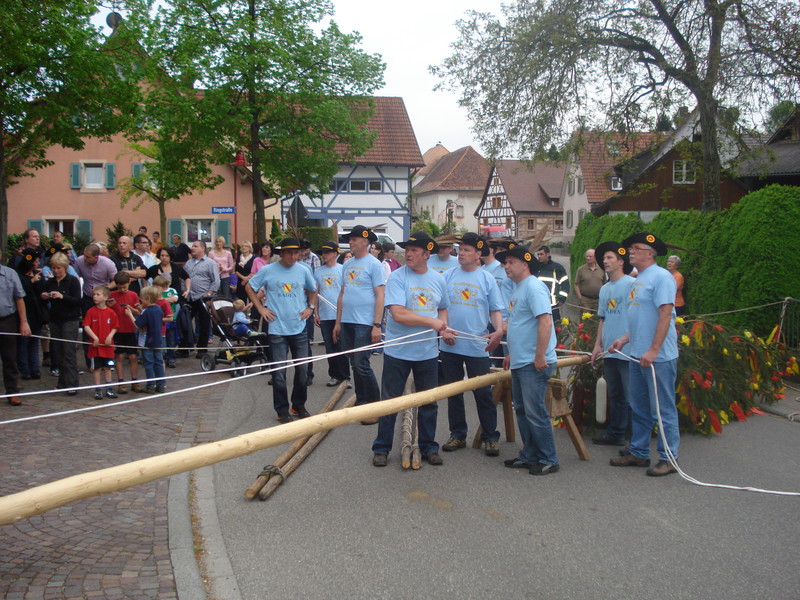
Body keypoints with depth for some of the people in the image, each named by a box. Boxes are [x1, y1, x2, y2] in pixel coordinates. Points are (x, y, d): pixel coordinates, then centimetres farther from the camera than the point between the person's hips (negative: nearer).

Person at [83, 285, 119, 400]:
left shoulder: (111, 312, 0)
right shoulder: (91, 311, -4)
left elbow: (115, 327, 5)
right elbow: (86, 326, -7)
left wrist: (110, 336, -11)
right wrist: (95, 337, -17)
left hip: (107, 345, 1)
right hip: (95, 345, -1)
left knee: (107, 368, 11)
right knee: (96, 368, 4)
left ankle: (109, 389, 19)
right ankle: (97, 390, 11)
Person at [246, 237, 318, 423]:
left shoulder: (304, 270, 4)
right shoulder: (268, 271, -4)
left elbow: (313, 290, 21)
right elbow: (250, 287, 8)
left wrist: (311, 307, 7)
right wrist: (261, 308, 0)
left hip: (299, 329, 3)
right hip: (277, 329, -3)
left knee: (302, 370, 8)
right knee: (279, 373, 0)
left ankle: (299, 406, 26)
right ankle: (282, 410, 12)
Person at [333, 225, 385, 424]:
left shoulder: (373, 264, -6)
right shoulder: (347, 265, 14)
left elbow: (380, 296, -10)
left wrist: (377, 325, -16)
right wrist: (338, 322, 15)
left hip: (365, 323, -7)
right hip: (347, 323, 7)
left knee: (362, 365, -9)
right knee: (354, 365, 12)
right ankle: (360, 403, 22)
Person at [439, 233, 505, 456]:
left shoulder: (487, 279, 2)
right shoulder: (448, 276, 6)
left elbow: (495, 310, 2)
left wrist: (499, 329, -16)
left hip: (477, 346, -2)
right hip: (449, 346, 2)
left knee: (483, 393, 2)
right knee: (453, 392, 11)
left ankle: (490, 437, 15)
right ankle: (458, 435, 24)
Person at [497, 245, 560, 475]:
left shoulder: (534, 287, -14)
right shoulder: (518, 289, 17)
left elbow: (545, 321, -22)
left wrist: (540, 356, -24)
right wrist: (511, 354, 24)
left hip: (534, 364, -10)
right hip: (519, 362, 10)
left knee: (535, 411, -6)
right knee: (522, 410, 15)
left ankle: (548, 460, 5)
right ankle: (529, 456, 25)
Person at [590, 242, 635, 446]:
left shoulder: (632, 284, -8)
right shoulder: (604, 289, 15)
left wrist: (624, 341, -18)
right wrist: (597, 345, 14)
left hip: (628, 352, -8)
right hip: (609, 352, 8)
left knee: (632, 396, -3)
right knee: (615, 396, 16)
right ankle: (615, 434, 25)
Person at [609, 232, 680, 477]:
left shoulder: (661, 276, -13)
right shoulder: (639, 279, 16)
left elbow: (665, 315, -20)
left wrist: (653, 351, -24)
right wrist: (625, 339, 16)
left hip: (658, 358, -10)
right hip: (638, 356, 10)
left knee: (663, 410, -1)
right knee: (639, 409, 16)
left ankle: (668, 458, 9)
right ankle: (639, 453, 26)